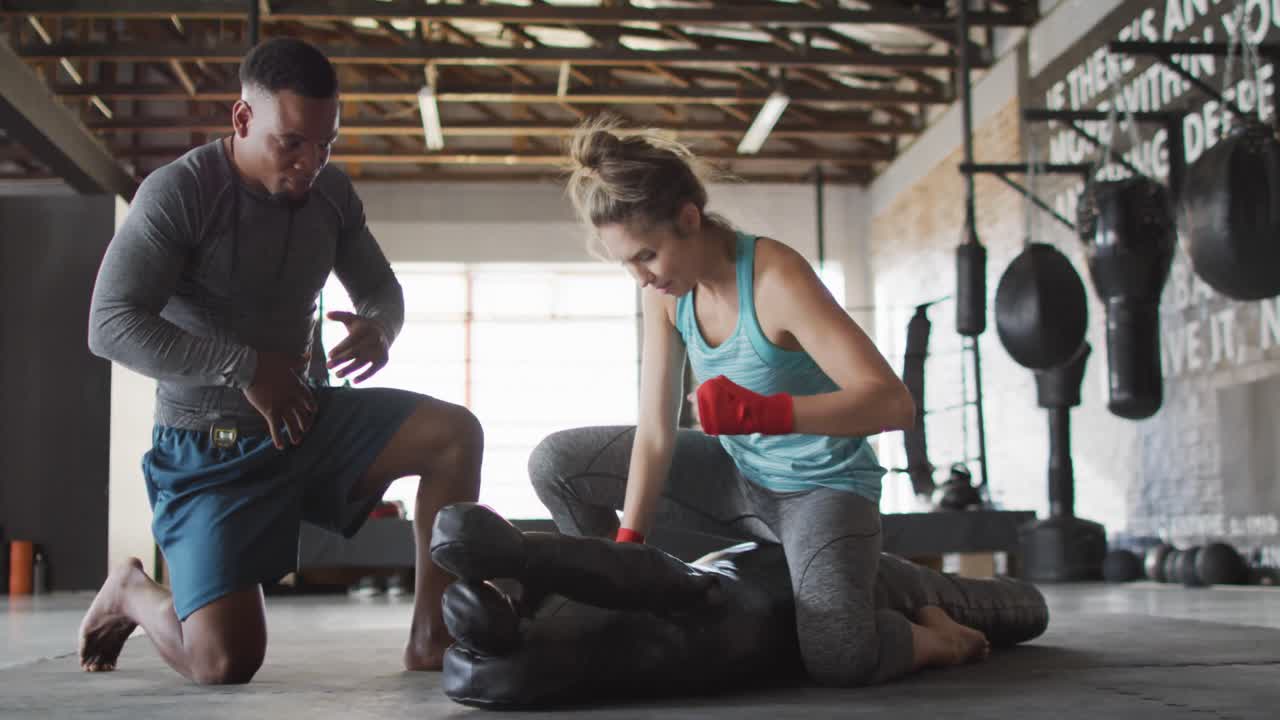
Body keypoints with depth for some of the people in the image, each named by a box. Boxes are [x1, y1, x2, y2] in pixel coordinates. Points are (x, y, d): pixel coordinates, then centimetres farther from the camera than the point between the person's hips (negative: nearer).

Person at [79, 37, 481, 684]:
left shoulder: (331, 193, 2)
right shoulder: (179, 192, -16)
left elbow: (381, 290, 15)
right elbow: (111, 326, -22)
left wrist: (378, 328, -11)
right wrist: (246, 368, -24)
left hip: (303, 415, 6)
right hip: (210, 446, -6)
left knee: (454, 433, -16)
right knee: (226, 660, -19)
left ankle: (429, 639, -10)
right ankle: (130, 592, 16)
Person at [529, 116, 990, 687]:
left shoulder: (774, 279, -26)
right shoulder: (665, 292, -6)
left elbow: (892, 403, -32)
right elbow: (654, 433, -7)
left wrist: (765, 412, -44)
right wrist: (626, 544, -15)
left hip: (819, 485, -7)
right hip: (735, 474, 7)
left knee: (837, 653, -35)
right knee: (556, 464, 0)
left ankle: (937, 639, 0)